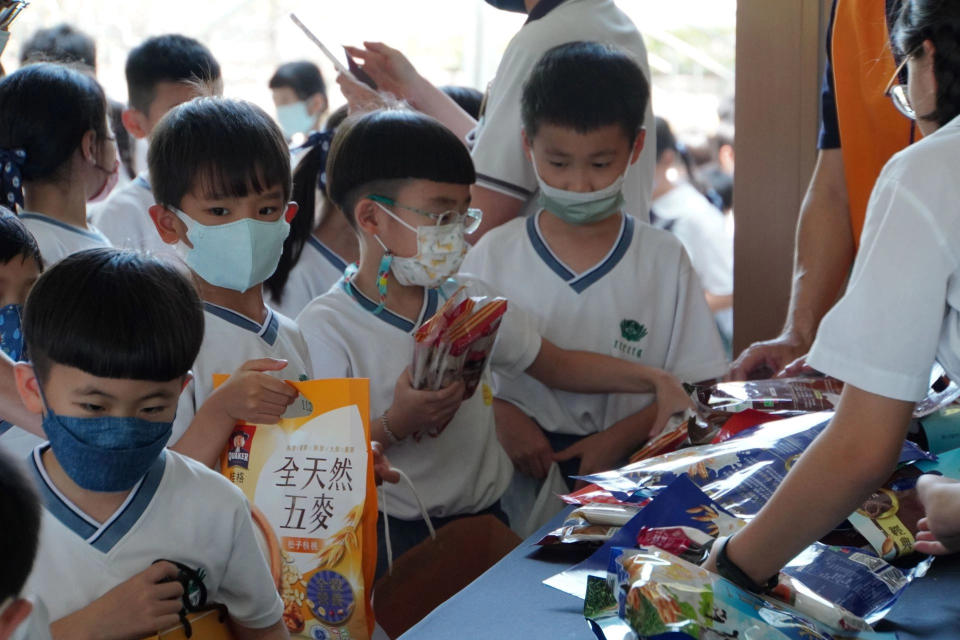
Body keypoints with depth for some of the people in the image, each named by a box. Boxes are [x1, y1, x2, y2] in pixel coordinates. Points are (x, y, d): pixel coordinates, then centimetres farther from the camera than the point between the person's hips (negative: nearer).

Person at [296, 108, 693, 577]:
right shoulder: (326, 327, -6)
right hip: (390, 535, -5)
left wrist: (656, 379, 12)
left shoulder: (471, 302, 12)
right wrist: (395, 425, -23)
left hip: (484, 520, 6)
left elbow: (556, 365, 21)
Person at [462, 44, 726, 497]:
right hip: (522, 462, 0)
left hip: (626, 464, 1)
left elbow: (694, 386, 5)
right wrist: (502, 417, -12)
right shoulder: (494, 255, 7)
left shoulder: (664, 261, 7)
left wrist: (620, 438, -10)